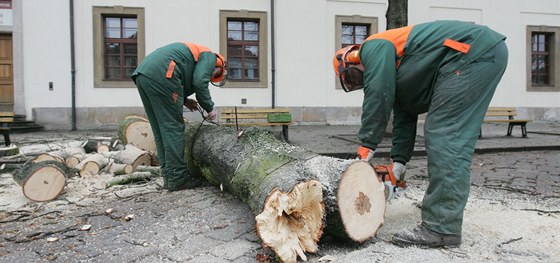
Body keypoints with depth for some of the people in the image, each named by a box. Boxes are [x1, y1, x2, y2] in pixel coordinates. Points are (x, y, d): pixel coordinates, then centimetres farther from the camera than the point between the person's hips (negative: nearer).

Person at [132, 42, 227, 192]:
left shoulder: (194, 52, 35)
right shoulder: (209, 57, 10)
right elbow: (199, 82, -9)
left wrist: (184, 100, 19)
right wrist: (210, 108, 3)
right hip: (160, 74, -9)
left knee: (161, 130, 11)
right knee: (174, 128, -5)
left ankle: (169, 176, 15)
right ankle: (177, 178, -3)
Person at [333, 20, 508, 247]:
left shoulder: (374, 47, -2)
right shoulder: (395, 74, 23)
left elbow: (378, 97, -13)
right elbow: (404, 118, 20)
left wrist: (366, 145, -6)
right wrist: (398, 163, 16)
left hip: (475, 51, -10)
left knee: (444, 138, -13)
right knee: (455, 141, 9)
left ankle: (441, 229, -11)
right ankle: (445, 215, 14)